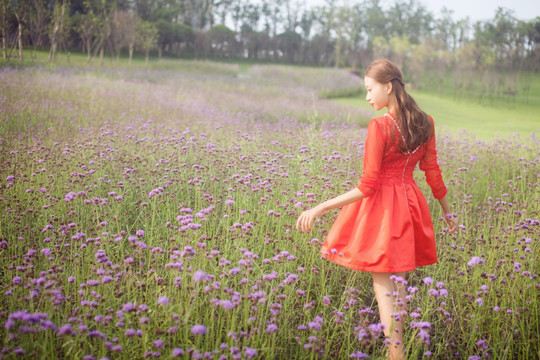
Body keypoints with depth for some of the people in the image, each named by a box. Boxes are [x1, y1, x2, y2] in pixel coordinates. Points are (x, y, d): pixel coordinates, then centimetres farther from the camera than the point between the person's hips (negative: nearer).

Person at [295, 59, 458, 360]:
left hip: (382, 207, -7)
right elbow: (433, 172, 7)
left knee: (384, 286, 1)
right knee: (399, 284, 18)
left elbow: (367, 186, -20)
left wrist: (319, 209, -19)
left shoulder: (379, 126, -19)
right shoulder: (426, 123, 1)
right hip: (410, 204, 7)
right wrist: (447, 210, 22)